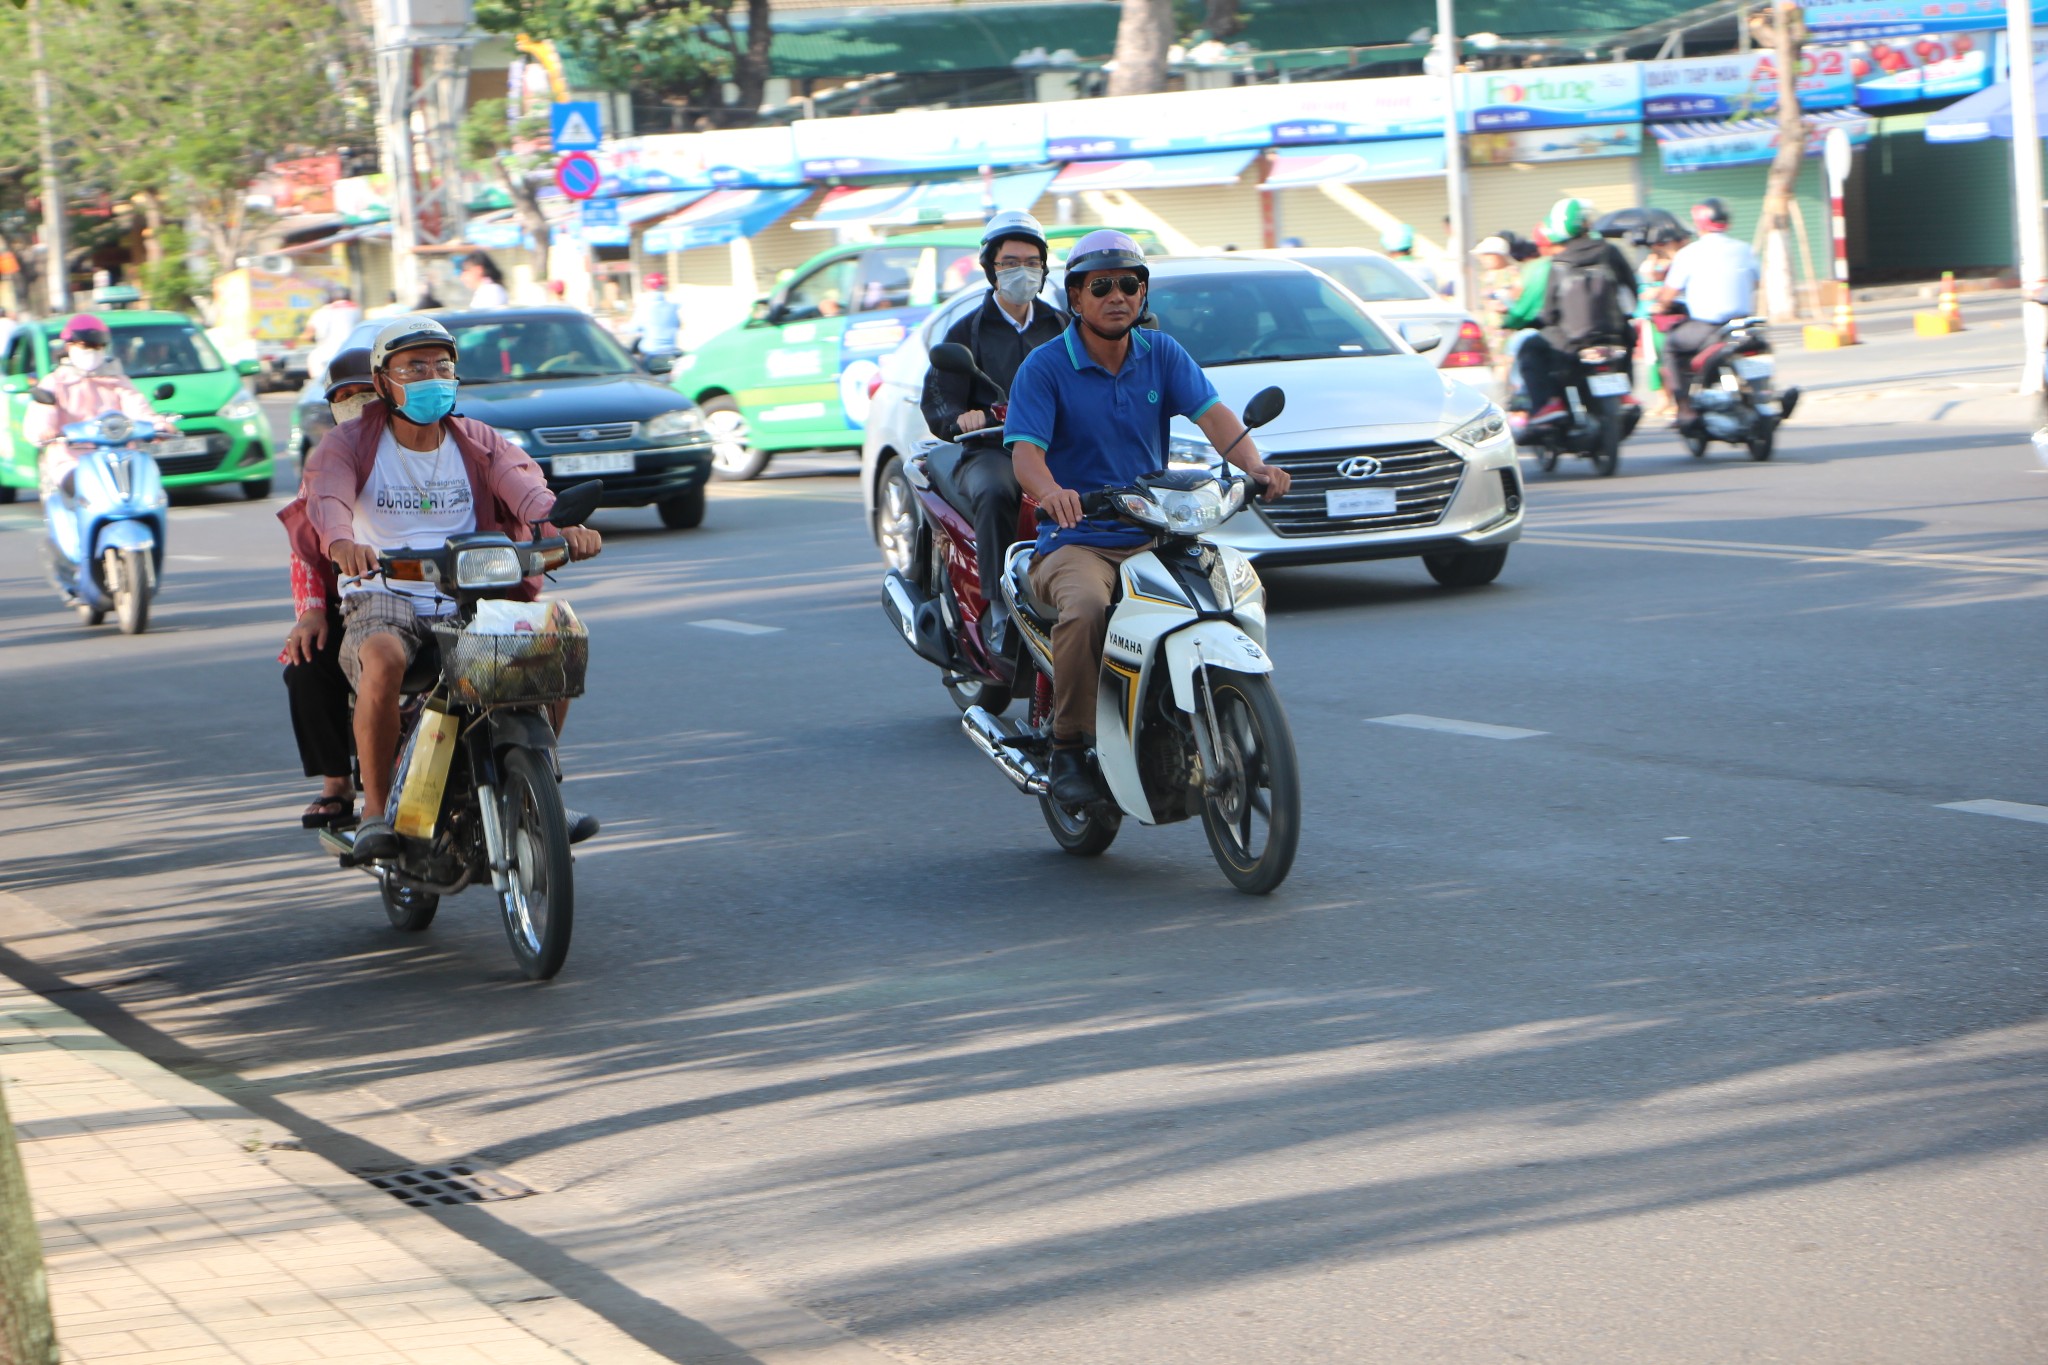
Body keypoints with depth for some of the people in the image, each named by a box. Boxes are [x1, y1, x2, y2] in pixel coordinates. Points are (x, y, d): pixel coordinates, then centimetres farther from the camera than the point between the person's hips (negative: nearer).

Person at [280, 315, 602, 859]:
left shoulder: (479, 443, 13)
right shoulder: (350, 444, 4)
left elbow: (524, 485, -8)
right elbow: (326, 497, -17)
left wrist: (562, 524, -32)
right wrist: (342, 542, -43)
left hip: (468, 603, 3)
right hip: (380, 600, -3)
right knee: (383, 660, -38)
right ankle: (375, 810, -24)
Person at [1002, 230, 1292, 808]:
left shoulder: (1161, 354, 8)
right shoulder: (1044, 367, -4)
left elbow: (1211, 413, -7)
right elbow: (1025, 451, -16)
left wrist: (1253, 464, -28)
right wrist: (1051, 490, -41)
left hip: (1152, 537, 4)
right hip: (1075, 541, -4)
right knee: (1086, 608, -36)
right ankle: (1069, 750, -20)